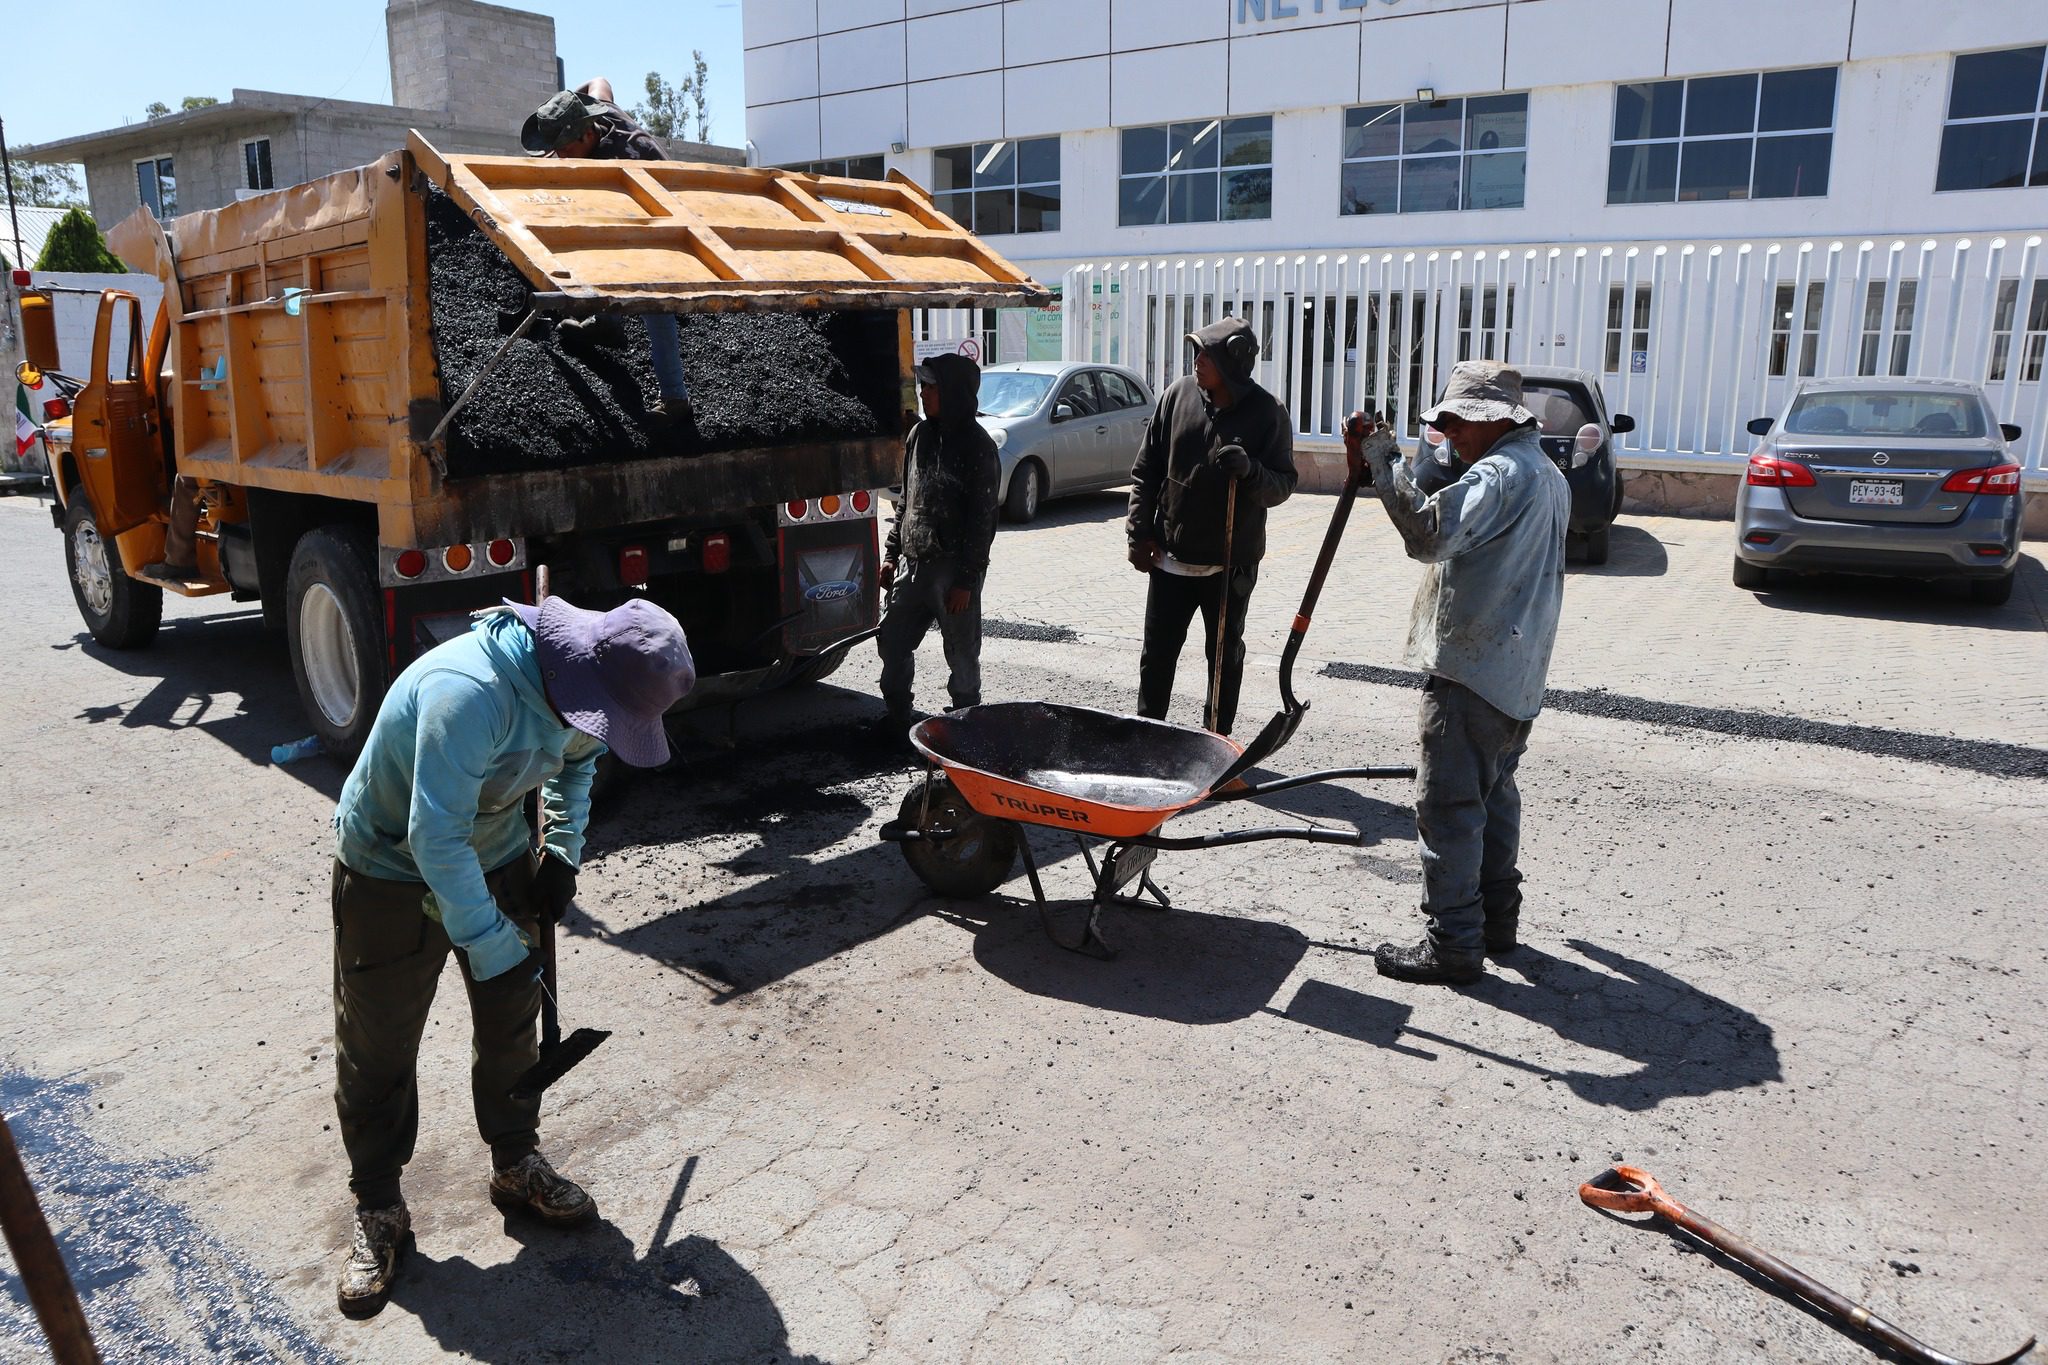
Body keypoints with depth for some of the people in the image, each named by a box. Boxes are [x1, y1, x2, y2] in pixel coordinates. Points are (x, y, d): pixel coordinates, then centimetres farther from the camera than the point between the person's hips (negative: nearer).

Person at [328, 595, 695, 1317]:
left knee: (512, 1022, 14)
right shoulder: (469, 692, -39)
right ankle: (378, 1212, 23)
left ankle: (516, 1165, 34)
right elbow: (435, 839, -36)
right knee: (377, 1048, 5)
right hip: (391, 872, -6)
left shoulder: (577, 684, -13)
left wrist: (562, 852, -3)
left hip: (497, 859, 7)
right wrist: (494, 946, -29)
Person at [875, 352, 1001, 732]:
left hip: (953, 570, -7)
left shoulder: (978, 447, -10)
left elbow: (982, 520, -13)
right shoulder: (920, 435, 10)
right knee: (891, 642, 10)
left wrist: (966, 580, -16)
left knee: (962, 654, 4)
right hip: (912, 564, 7)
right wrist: (891, 553, 14)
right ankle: (898, 719, 25)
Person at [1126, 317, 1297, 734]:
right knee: (1158, 653, 9)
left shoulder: (1267, 413, -9)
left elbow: (1283, 485, -8)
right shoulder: (1178, 394, -2)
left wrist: (1250, 472, -29)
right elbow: (1146, 470, 4)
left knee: (1225, 656, 12)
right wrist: (1139, 533, 0)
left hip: (1231, 562, -2)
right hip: (1171, 555, 2)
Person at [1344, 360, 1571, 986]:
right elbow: (1455, 505, 17)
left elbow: (1430, 534, -29)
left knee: (1448, 804, -5)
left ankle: (1454, 944, -1)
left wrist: (1385, 465, -21)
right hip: (1518, 673, 11)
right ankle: (1497, 918, 31)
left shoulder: (1498, 474, -17)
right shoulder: (1549, 476, 17)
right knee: (1494, 793, 20)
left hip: (1470, 669, -11)